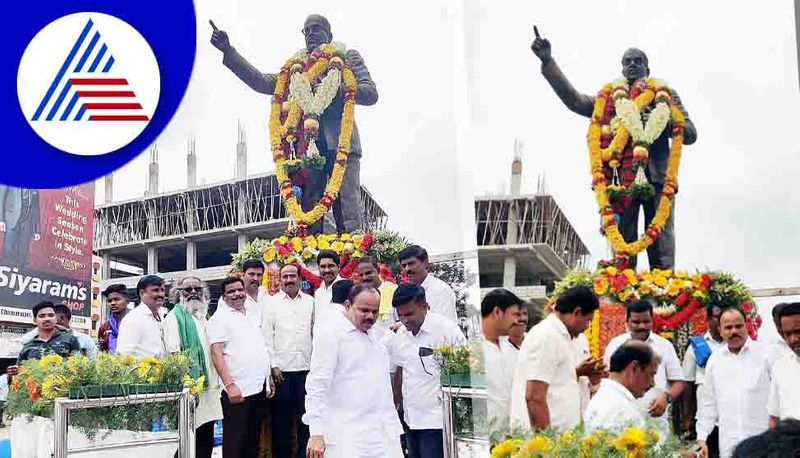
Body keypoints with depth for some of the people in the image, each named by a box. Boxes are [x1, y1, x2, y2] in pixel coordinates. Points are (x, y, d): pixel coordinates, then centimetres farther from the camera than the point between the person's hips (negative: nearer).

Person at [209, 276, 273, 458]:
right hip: (238, 390, -7)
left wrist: (269, 378, 17)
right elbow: (216, 354, -13)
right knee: (235, 442, -2)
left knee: (253, 439, 13)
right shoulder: (220, 318, -5)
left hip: (260, 388, 7)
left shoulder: (251, 315, 17)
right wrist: (230, 385, -21)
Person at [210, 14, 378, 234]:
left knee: (347, 219, -14)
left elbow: (371, 94, 4)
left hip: (341, 143, -3)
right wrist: (229, 52, 12)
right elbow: (261, 82, 18)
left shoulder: (348, 57, 16)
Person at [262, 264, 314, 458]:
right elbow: (267, 335, 1)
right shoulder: (272, 302, 3)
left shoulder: (310, 301, 8)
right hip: (282, 367, -1)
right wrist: (273, 365, -5)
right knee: (281, 414, 4)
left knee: (305, 413, 4)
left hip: (306, 366, 1)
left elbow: (316, 332, 9)